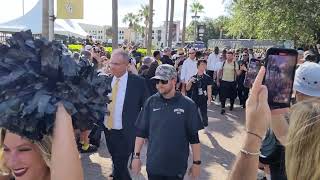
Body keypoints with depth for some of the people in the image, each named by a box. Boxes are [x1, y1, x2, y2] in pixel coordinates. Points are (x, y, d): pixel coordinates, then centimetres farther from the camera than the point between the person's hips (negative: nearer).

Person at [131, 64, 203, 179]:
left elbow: (194, 136, -5)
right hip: (153, 164, 2)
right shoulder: (151, 102, -3)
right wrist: (136, 156, 1)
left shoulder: (187, 104, -9)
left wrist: (196, 162, -3)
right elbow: (141, 131, 2)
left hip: (177, 166, -1)